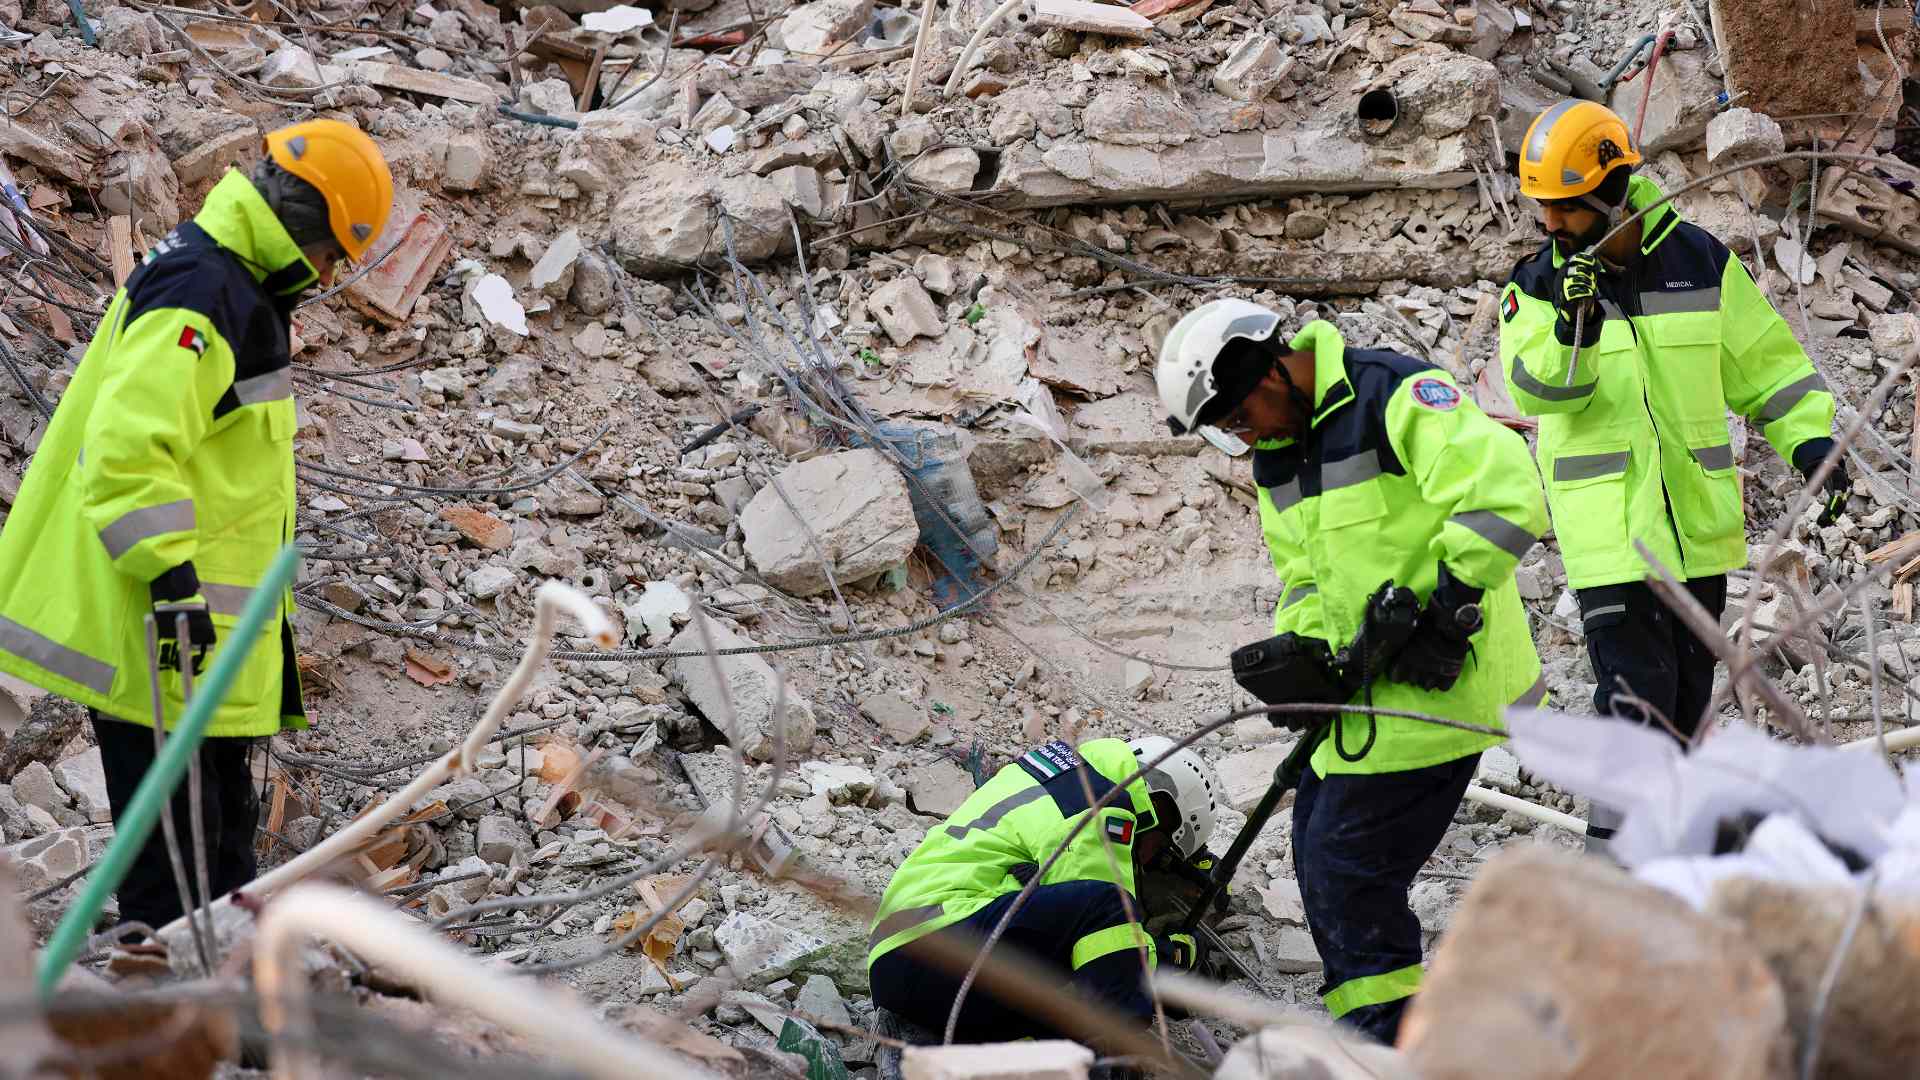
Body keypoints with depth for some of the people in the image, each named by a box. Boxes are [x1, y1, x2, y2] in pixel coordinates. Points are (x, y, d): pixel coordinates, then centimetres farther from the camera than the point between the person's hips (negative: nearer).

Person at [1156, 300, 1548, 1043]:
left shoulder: (1397, 398, -17)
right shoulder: (1275, 457, 12)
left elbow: (1506, 494, -26)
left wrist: (1447, 610, -23)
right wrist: (1301, 648, -2)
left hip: (1439, 679, -10)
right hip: (1374, 680, 10)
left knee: (1349, 868, -9)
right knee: (1319, 849, 15)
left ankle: (1392, 1044, 3)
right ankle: (1370, 1030, 28)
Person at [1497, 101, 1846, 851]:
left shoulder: (1700, 262, 2)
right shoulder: (1538, 285, -2)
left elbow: (1765, 361, 10)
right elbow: (1535, 389, -17)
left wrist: (1812, 440, -2)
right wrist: (1570, 327, -35)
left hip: (1698, 527, 3)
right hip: (1608, 533, -3)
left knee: (1686, 702, 13)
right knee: (1637, 703, -11)